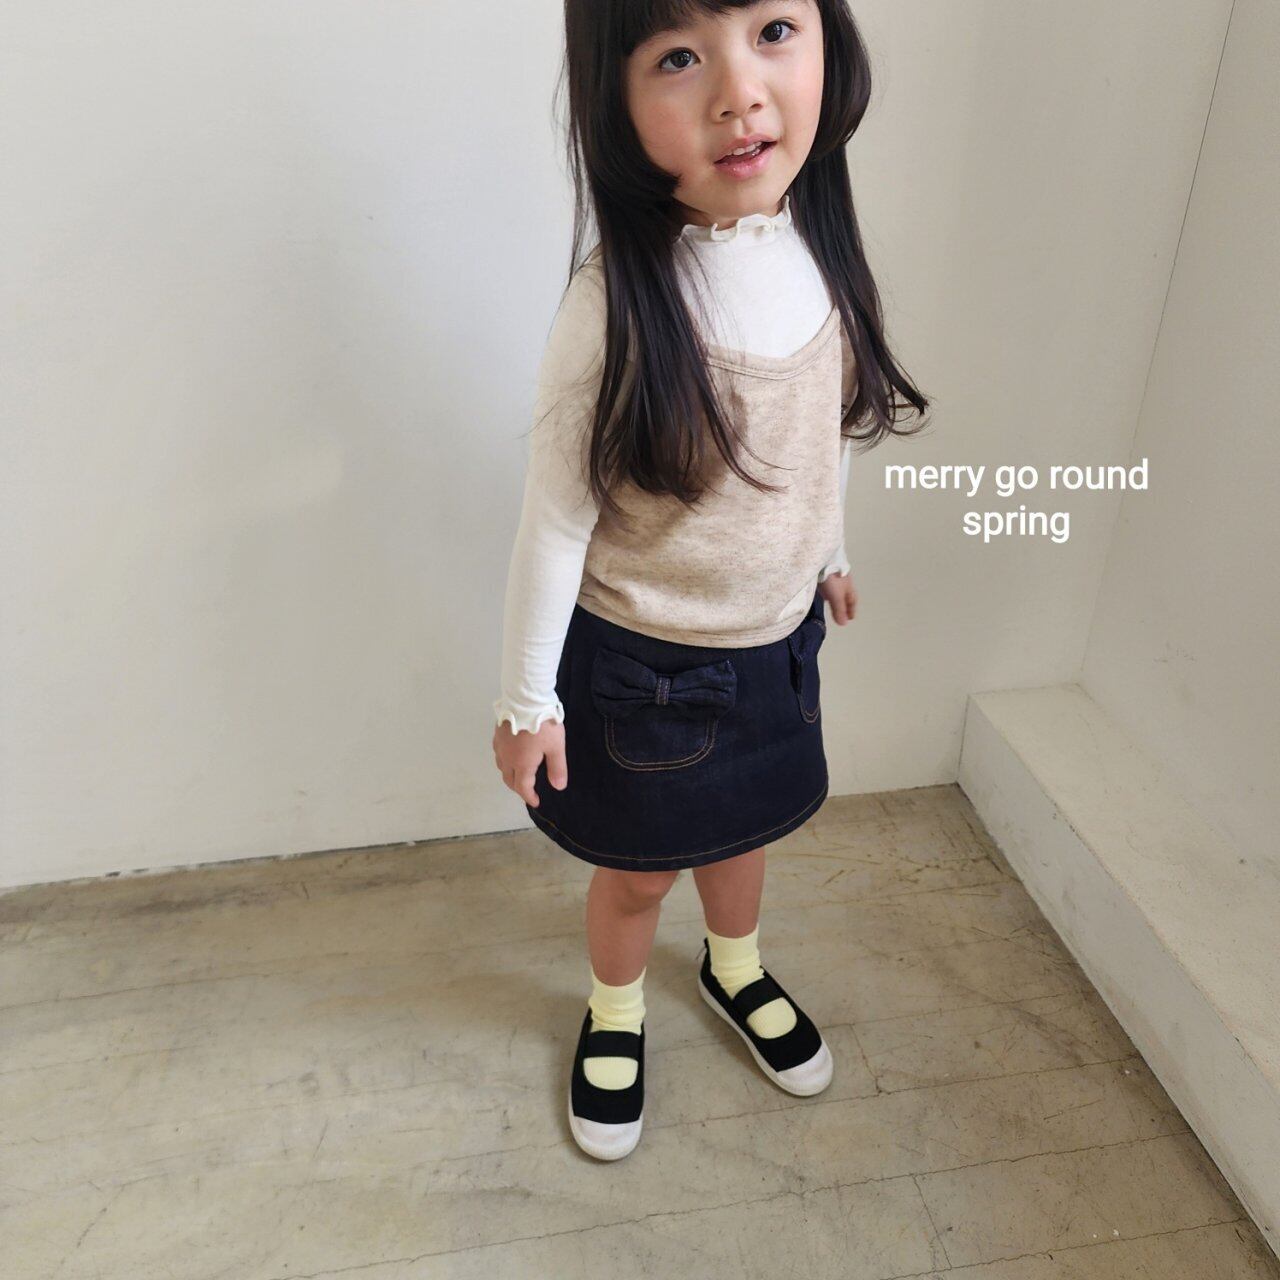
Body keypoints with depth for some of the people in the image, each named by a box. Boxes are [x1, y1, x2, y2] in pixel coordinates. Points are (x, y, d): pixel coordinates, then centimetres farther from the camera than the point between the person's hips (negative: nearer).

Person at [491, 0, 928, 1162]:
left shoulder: (819, 247, -11)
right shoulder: (617, 307, -27)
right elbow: (555, 521, -19)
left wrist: (831, 551, 18)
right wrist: (527, 698, -11)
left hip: (778, 639, 5)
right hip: (643, 666, -4)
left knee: (741, 825, 28)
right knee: (637, 870, 19)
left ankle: (736, 971, 60)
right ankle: (616, 1015, 52)